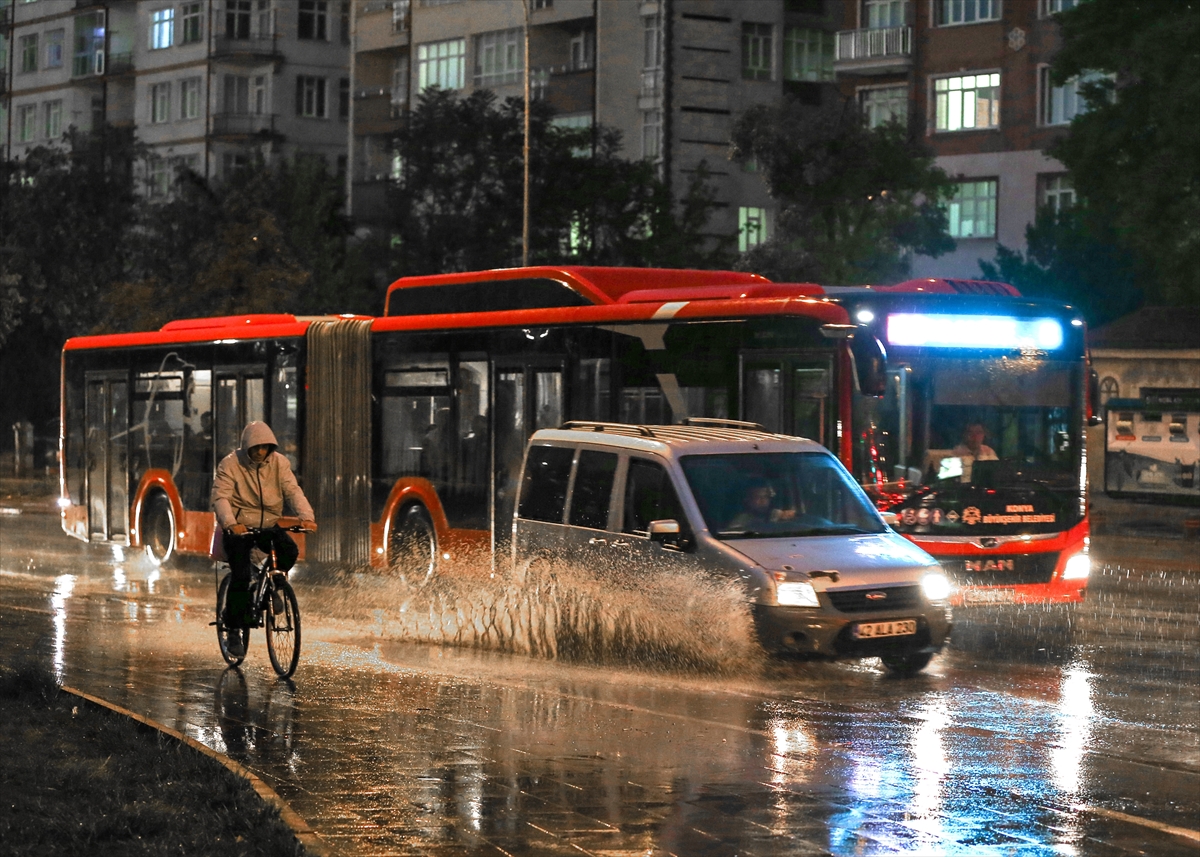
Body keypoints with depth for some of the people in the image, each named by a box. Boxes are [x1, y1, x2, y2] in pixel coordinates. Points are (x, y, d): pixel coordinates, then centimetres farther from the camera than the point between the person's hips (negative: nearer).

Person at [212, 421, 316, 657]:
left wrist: (306, 516, -30)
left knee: (290, 551, -26)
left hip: (269, 525, 3)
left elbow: (292, 490, -11)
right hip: (239, 527, -3)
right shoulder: (230, 464, -11)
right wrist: (230, 523, -41)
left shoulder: (279, 462, -1)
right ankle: (232, 631, -6)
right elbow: (220, 497, -21)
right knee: (241, 575, -19)